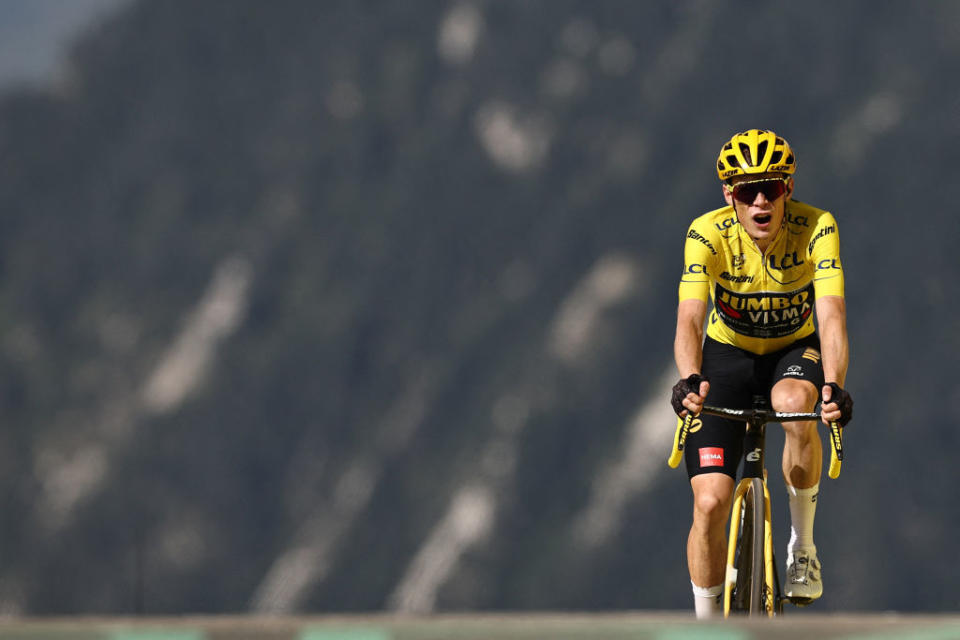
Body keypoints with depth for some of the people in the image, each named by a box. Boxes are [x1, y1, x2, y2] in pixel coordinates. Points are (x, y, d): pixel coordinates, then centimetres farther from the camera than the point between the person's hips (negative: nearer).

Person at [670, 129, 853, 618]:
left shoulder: (816, 229, -25)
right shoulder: (708, 234, -25)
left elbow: (831, 314, -35)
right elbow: (689, 317, -37)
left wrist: (834, 386, -53)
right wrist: (690, 379, -57)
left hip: (795, 352, 0)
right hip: (728, 355, 0)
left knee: (795, 404, -37)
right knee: (710, 503, -14)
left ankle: (801, 546, -16)